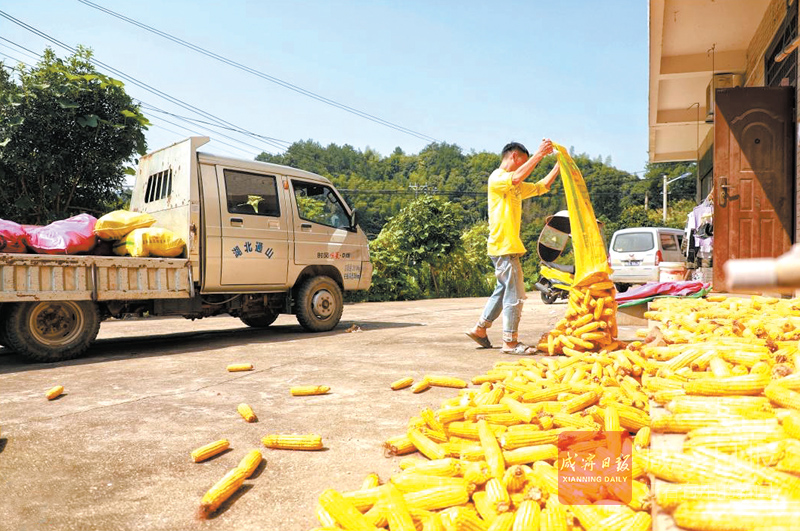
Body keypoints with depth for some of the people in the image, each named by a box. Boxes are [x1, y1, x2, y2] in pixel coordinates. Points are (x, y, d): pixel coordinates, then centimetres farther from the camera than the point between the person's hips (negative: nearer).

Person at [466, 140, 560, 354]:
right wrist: (539, 154, -26)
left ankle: (480, 329, 24)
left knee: (504, 290, 16)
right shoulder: (497, 178, -8)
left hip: (510, 246, 10)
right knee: (515, 294, -7)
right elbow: (516, 178, -29)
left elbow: (542, 186, 28)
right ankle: (510, 342, 0)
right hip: (503, 246, -10)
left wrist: (559, 164, 22)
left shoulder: (515, 188, 23)